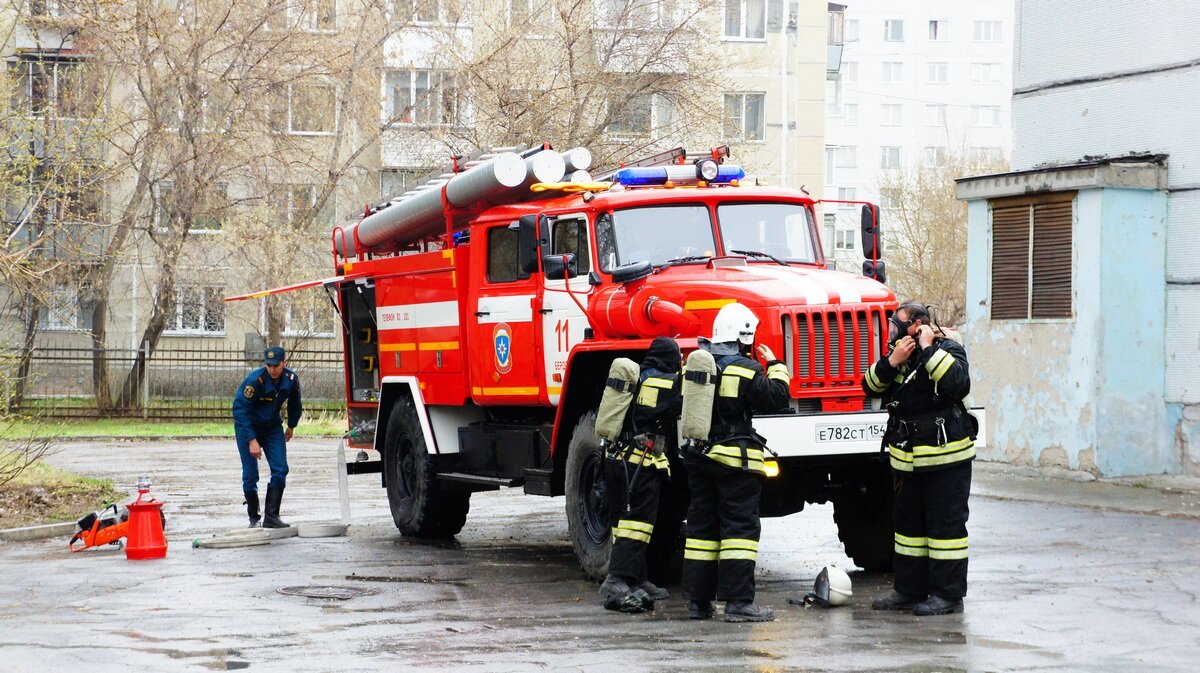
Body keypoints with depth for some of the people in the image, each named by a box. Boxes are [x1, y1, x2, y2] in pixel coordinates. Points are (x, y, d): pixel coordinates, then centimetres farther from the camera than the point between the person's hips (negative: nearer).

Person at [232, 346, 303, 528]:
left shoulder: (291, 380, -12)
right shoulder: (255, 380, -27)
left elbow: (295, 404, 10)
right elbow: (240, 409, -26)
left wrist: (291, 426, 22)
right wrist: (251, 440, -29)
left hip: (273, 427, 4)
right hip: (248, 427, -4)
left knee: (280, 470, -9)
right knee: (250, 475, -6)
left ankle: (271, 516, -5)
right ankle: (254, 519, 6)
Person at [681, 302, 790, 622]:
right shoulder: (745, 370, -13)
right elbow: (777, 398, -9)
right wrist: (775, 365, 3)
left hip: (697, 458, 7)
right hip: (735, 460, -6)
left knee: (701, 524, 11)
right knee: (740, 526, -4)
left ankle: (698, 600, 13)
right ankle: (738, 602, -10)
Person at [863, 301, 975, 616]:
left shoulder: (948, 350, -10)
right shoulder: (903, 353, 11)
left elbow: (956, 381, -30)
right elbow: (871, 386, 5)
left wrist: (929, 349, -25)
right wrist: (892, 361, -11)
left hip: (946, 458, -8)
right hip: (908, 458, 8)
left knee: (946, 523, -3)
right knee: (907, 522, 13)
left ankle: (948, 594, 2)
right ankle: (909, 589, 22)